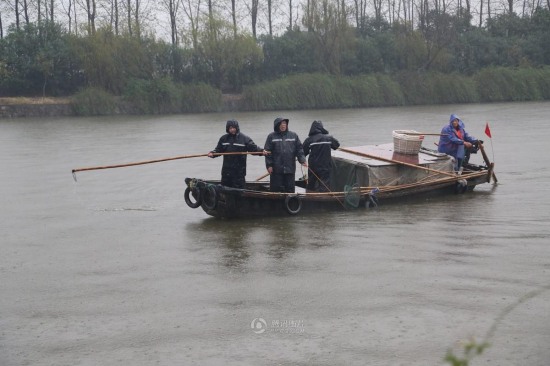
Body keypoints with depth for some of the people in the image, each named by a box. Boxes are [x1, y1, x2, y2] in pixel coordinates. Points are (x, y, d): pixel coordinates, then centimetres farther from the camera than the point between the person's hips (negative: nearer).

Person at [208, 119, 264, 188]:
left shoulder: (244, 138, -2)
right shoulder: (223, 139, 10)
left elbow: (253, 148, -5)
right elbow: (218, 150, 15)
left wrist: (261, 151, -23)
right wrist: (212, 153, -4)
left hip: (239, 171, -4)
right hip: (226, 170, 4)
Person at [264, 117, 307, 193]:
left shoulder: (293, 136, 10)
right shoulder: (271, 137, 3)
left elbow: (299, 149, 8)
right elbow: (267, 151, 0)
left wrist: (302, 160, -6)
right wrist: (269, 165, -7)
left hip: (290, 168, 2)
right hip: (276, 169, -2)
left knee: (290, 189, 6)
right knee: (276, 189, 0)